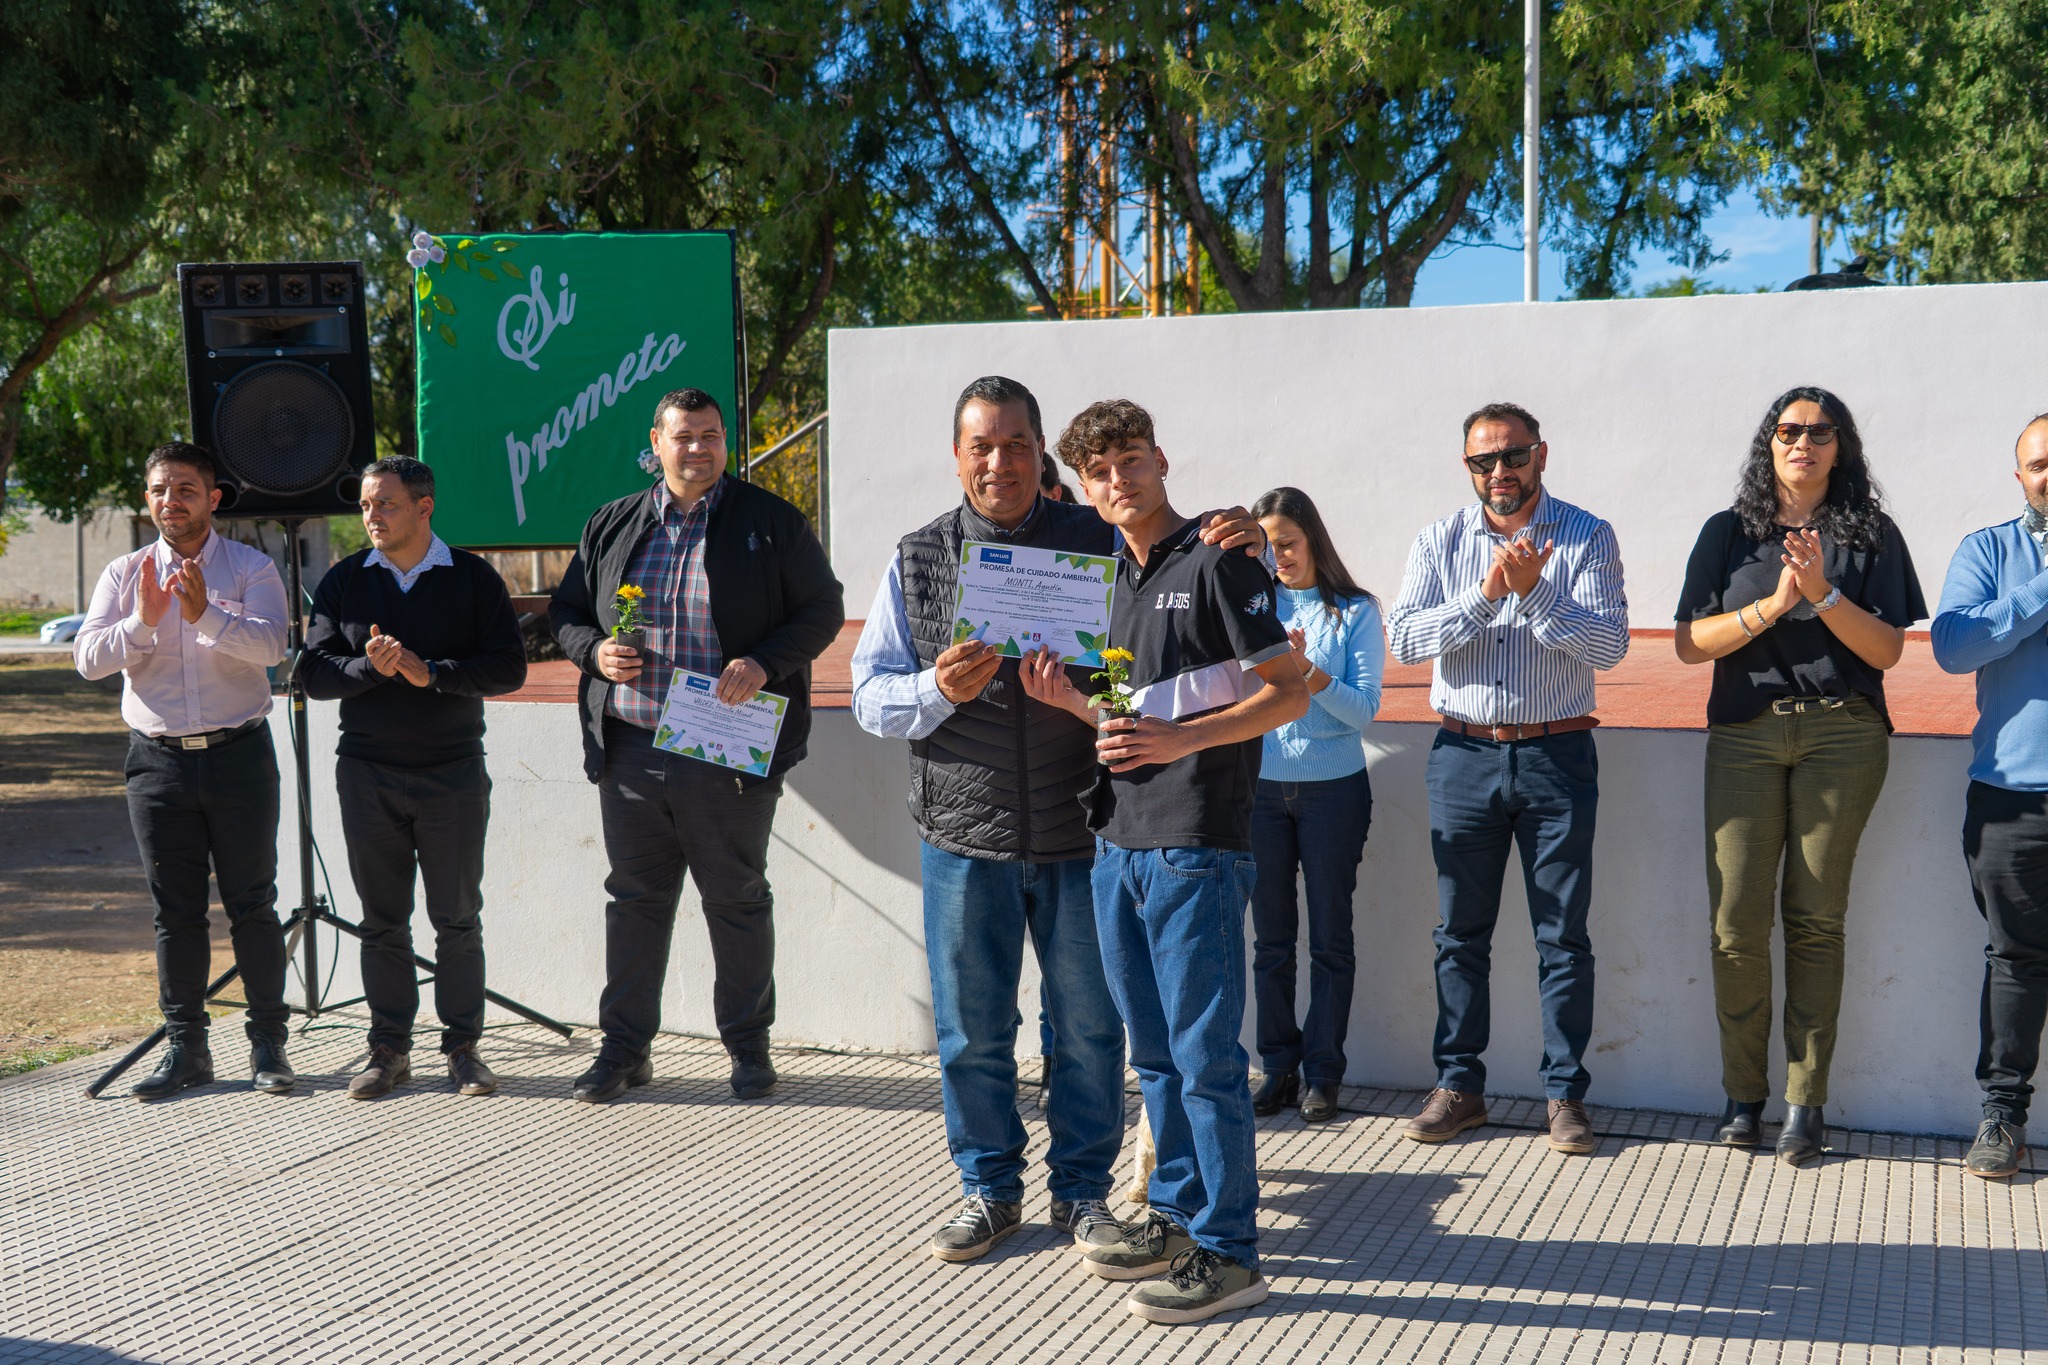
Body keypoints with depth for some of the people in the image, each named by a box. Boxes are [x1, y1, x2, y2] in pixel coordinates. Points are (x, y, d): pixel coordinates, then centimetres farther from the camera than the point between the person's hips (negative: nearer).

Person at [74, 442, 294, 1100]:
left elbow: (269, 644, -15)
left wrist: (207, 615, -30)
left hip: (238, 755, -2)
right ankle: (186, 1047, 15)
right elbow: (88, 658, -3)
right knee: (175, 911, 7)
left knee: (252, 905, 1)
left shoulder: (251, 568, 1)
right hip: (157, 758, 3)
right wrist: (142, 621, -19)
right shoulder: (124, 574, 9)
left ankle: (268, 1043, 9)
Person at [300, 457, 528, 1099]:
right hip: (367, 774, 2)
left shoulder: (473, 577, 2)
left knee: (458, 918, 3)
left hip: (454, 774, -2)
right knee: (382, 920, 7)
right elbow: (315, 673, 3)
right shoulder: (343, 581, 8)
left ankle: (463, 1046, 13)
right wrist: (370, 666, -15)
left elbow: (508, 668, -6)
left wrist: (429, 672, -17)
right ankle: (389, 1049, 17)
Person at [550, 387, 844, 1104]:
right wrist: (595, 652, -4)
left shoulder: (772, 522, 1)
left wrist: (763, 665, -15)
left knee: (737, 900, 6)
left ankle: (748, 1044, 20)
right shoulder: (611, 526, 12)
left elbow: (822, 609, 0)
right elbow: (565, 610, 18)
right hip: (629, 750, 3)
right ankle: (625, 1046, 22)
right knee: (634, 898, 10)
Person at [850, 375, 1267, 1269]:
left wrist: (1242, 551, -18)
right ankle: (989, 1189, 27)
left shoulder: (1100, 543, 3)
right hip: (965, 834, 1)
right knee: (972, 1029, 10)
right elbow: (871, 694, 3)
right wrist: (938, 691, -18)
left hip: (1080, 829, 0)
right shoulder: (918, 561, 6)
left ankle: (1082, 1190, 25)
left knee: (1087, 1026, 8)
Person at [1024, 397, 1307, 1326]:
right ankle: (1176, 1215, 27)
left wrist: (1183, 739, -22)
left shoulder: (1217, 561, -7)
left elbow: (1289, 693, -11)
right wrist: (1067, 699, 3)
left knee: (1204, 1050, -3)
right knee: (1153, 1048, 15)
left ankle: (1227, 1249, 5)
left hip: (1197, 843, -8)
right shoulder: (1116, 578, 16)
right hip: (1120, 840, 8)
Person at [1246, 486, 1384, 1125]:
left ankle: (1322, 1072, 12)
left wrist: (1308, 670, -21)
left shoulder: (1356, 611, 0)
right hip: (1261, 786, 2)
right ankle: (1279, 1067, 17)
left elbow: (1364, 709, -7)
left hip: (1334, 789, -2)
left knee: (1330, 936, 4)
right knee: (1271, 936, 7)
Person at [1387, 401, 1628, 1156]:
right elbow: (1405, 637, -7)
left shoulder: (1587, 538, 0)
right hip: (1463, 755, 2)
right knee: (1461, 932, 8)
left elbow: (1610, 644, -11)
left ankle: (1566, 1093, 12)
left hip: (1556, 755, -2)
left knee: (1564, 936, 2)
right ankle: (1459, 1086, 18)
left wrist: (1535, 591, -22)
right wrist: (1486, 594, -18)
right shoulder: (1440, 542, 5)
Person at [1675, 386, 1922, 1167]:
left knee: (1815, 918, -1)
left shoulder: (1871, 537, 8)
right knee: (1737, 920, -6)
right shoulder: (1729, 533, 11)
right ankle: (1743, 1094, 9)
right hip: (1744, 735, 1)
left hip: (1842, 736, -1)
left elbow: (1887, 648, 0)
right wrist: (1773, 604, -10)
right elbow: (1689, 642, 3)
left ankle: (1805, 1103, 6)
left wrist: (1824, 594, -14)